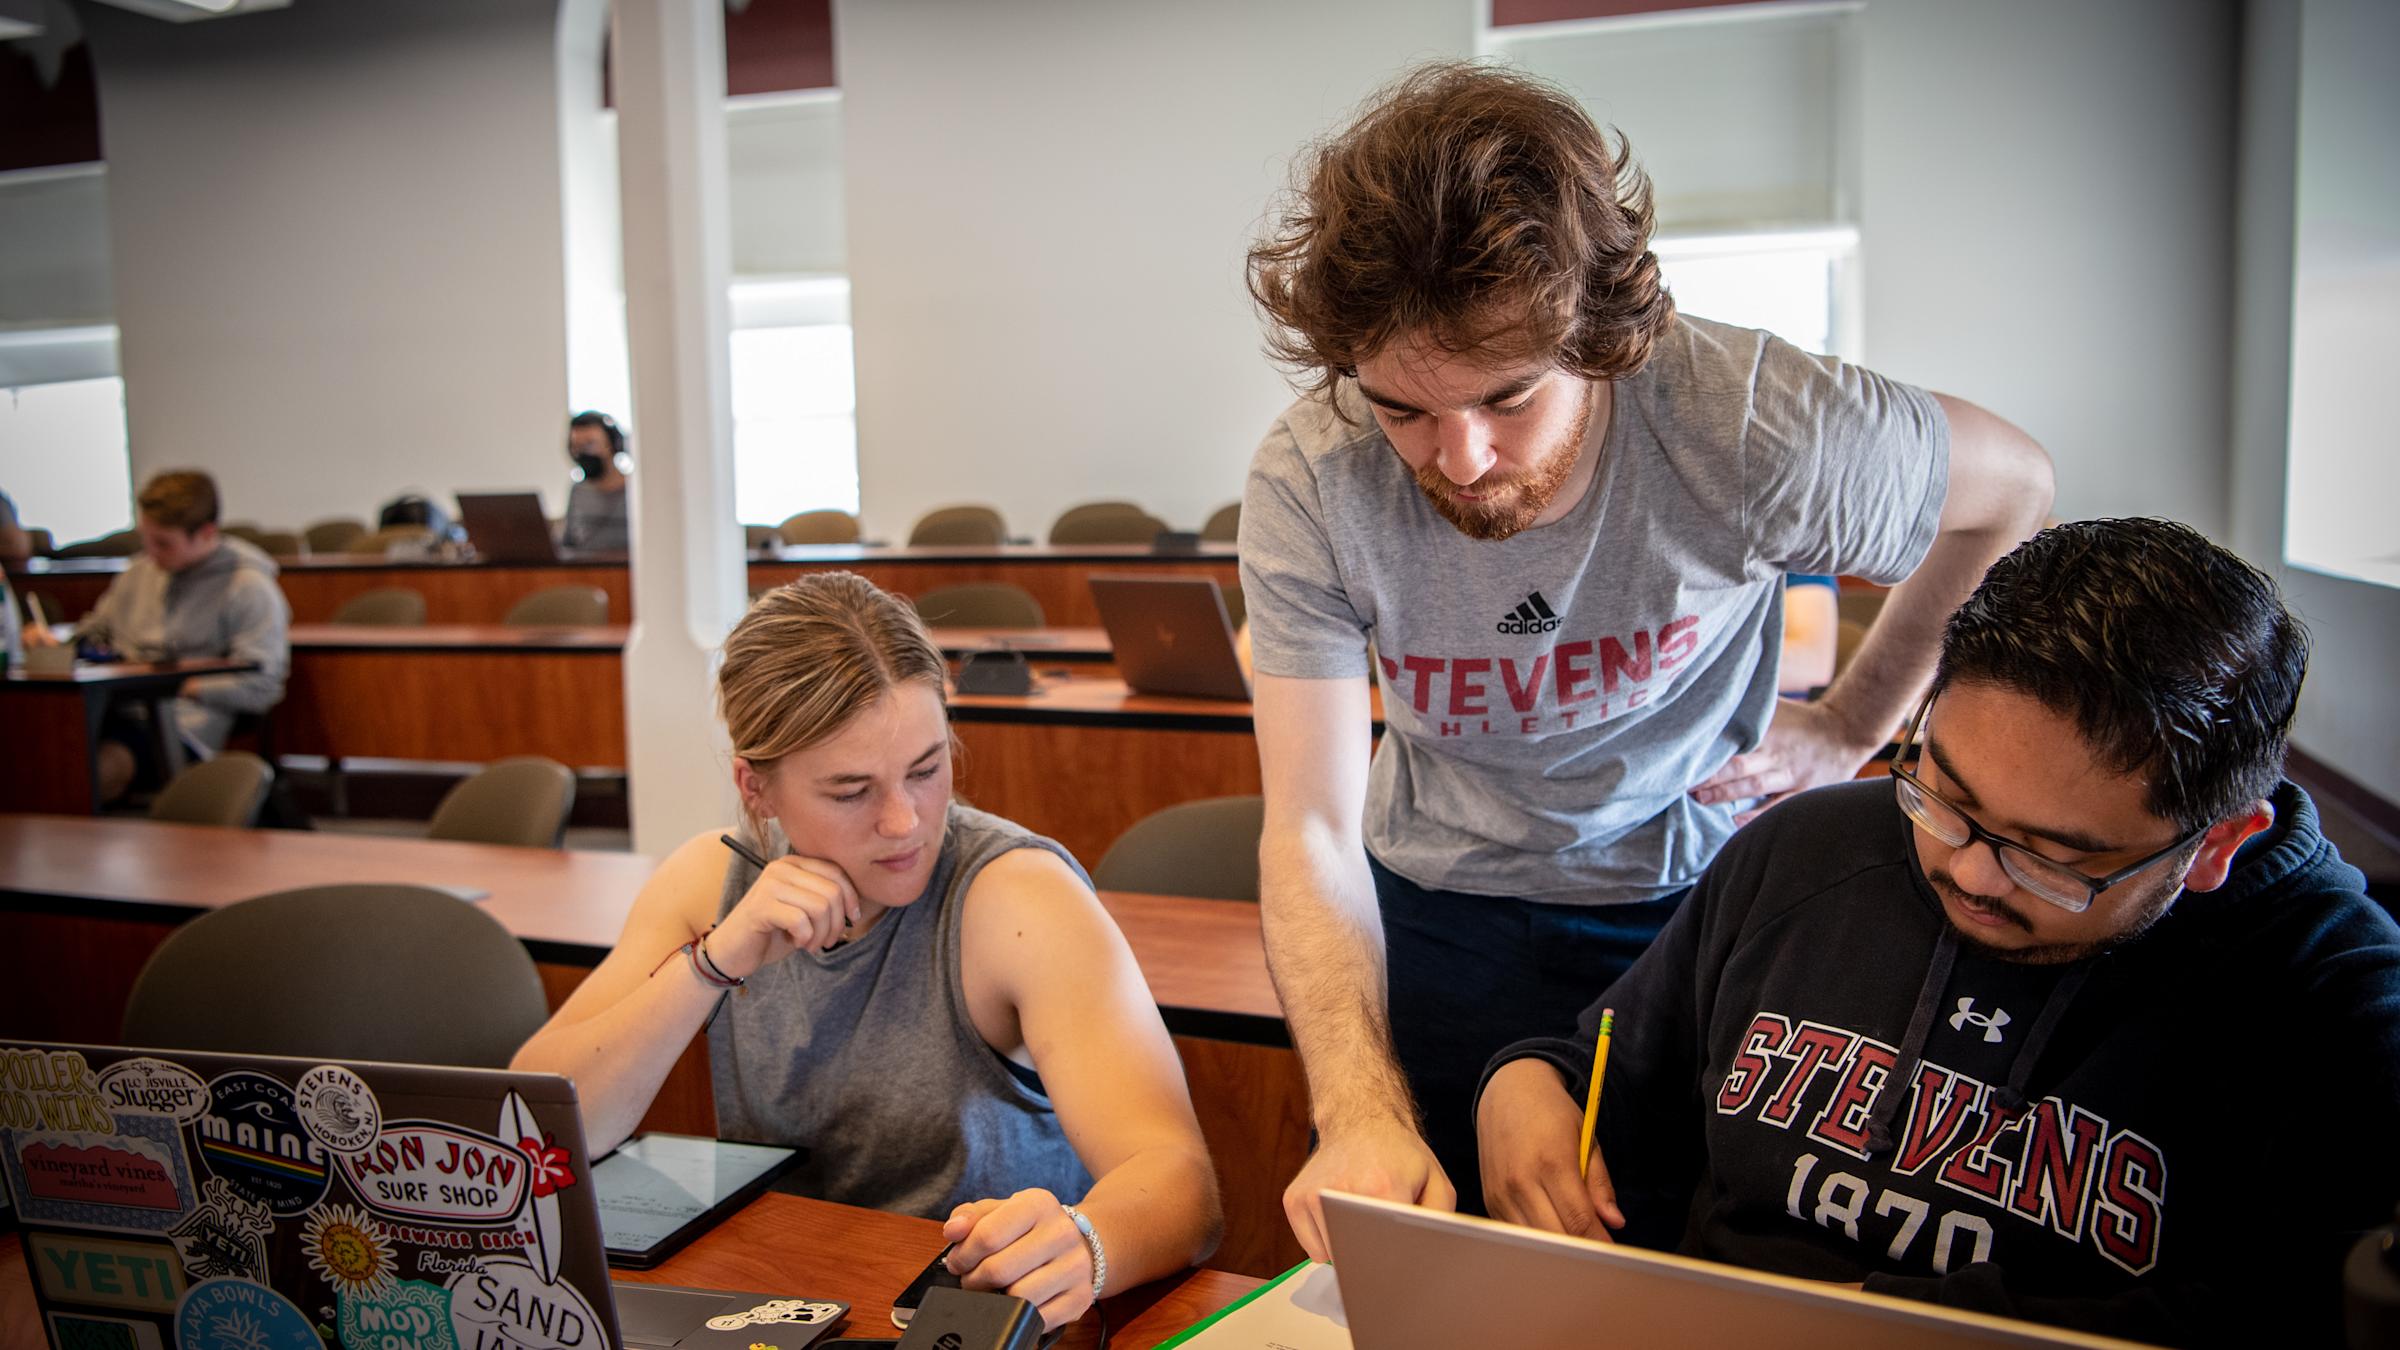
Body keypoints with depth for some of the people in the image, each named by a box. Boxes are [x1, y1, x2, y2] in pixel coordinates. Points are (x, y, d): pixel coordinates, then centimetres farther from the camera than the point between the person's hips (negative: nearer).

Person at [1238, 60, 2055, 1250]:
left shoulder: (1751, 427, -28)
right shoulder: (1307, 482, -24)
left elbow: (2013, 484, -5)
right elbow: (1309, 830, -22)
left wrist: (1851, 725, -4)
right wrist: (1361, 1112, -37)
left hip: (1695, 897, 0)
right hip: (1438, 915, 1)